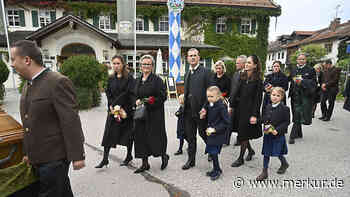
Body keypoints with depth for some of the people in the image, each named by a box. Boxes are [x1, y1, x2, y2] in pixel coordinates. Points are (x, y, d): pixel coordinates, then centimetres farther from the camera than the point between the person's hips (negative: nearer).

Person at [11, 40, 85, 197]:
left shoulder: (58, 82, -18)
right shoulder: (27, 85, 11)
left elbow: (71, 122, -21)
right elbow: (29, 123, 16)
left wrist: (77, 156, -19)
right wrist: (28, 153, 20)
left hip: (54, 159, -8)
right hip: (37, 160, 8)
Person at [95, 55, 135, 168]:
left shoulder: (129, 78, -7)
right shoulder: (111, 79, 10)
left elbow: (131, 95, -12)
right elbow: (108, 94, 10)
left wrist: (125, 110, -17)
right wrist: (111, 106, -5)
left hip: (127, 110, -4)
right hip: (113, 110, 5)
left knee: (128, 133, 7)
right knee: (108, 134, 2)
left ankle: (129, 156, 25)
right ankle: (105, 159, 12)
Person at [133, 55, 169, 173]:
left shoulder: (157, 80, -6)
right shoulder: (138, 80, 13)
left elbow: (163, 96, -10)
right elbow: (135, 96, 20)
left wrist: (150, 100, -20)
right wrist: (137, 101, -2)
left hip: (154, 114, -6)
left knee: (155, 136, -2)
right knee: (141, 136, 7)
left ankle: (164, 156, 27)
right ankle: (145, 163, 22)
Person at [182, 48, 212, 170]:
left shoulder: (206, 72, -6)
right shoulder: (187, 74, 15)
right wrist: (183, 99, 6)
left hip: (200, 110, -6)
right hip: (188, 110, 6)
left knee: (203, 133, 7)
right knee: (190, 136, 12)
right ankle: (191, 160, 26)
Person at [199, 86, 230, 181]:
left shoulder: (221, 107, -18)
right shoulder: (209, 106, 5)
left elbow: (226, 122, -19)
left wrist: (214, 129, -21)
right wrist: (203, 116, -2)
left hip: (219, 134, -7)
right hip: (211, 133, 7)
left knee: (213, 151, -4)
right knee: (212, 151, 13)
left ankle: (217, 170, 18)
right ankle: (216, 169, 32)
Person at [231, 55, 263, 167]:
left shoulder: (258, 80, -10)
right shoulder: (242, 77, 7)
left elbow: (258, 99, -12)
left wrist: (254, 115, -16)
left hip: (250, 110, -6)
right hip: (240, 109, 6)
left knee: (244, 135, 2)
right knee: (242, 133, 14)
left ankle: (241, 158, 17)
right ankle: (251, 150, 38)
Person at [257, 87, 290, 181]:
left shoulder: (284, 108, -11)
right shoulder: (268, 107, 3)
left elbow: (287, 122, -10)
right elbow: (264, 118, 12)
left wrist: (277, 130, -19)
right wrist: (265, 125, -7)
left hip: (278, 135, -4)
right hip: (267, 134, 4)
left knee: (278, 153, 9)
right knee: (266, 153, 9)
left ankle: (284, 164, 43)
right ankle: (264, 172, 20)